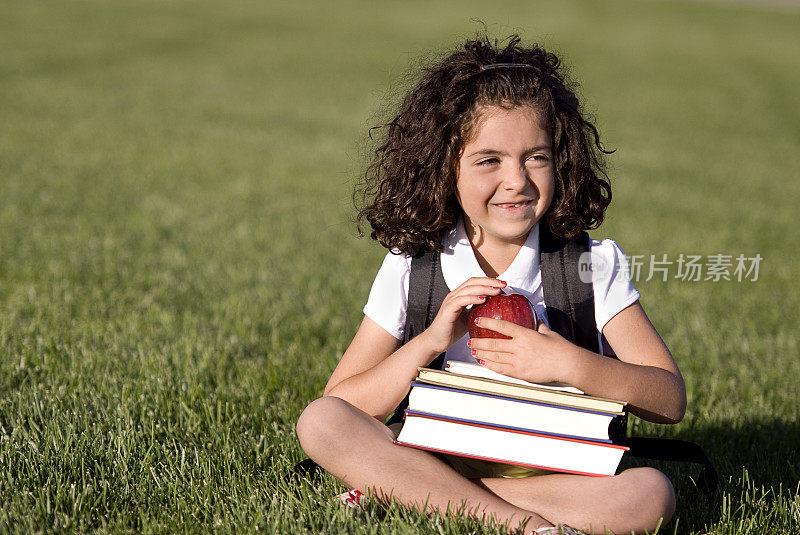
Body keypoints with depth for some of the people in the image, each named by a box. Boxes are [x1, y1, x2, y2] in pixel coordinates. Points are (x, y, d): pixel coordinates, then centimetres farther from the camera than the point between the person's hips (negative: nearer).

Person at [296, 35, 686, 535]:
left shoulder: (594, 264, -3)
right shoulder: (410, 269, -2)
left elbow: (670, 400, -8)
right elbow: (341, 405, -6)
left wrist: (571, 365, -25)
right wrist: (429, 343, -21)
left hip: (557, 469, 0)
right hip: (438, 452, 1)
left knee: (652, 494, -31)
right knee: (320, 422, -23)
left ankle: (405, 492, -23)